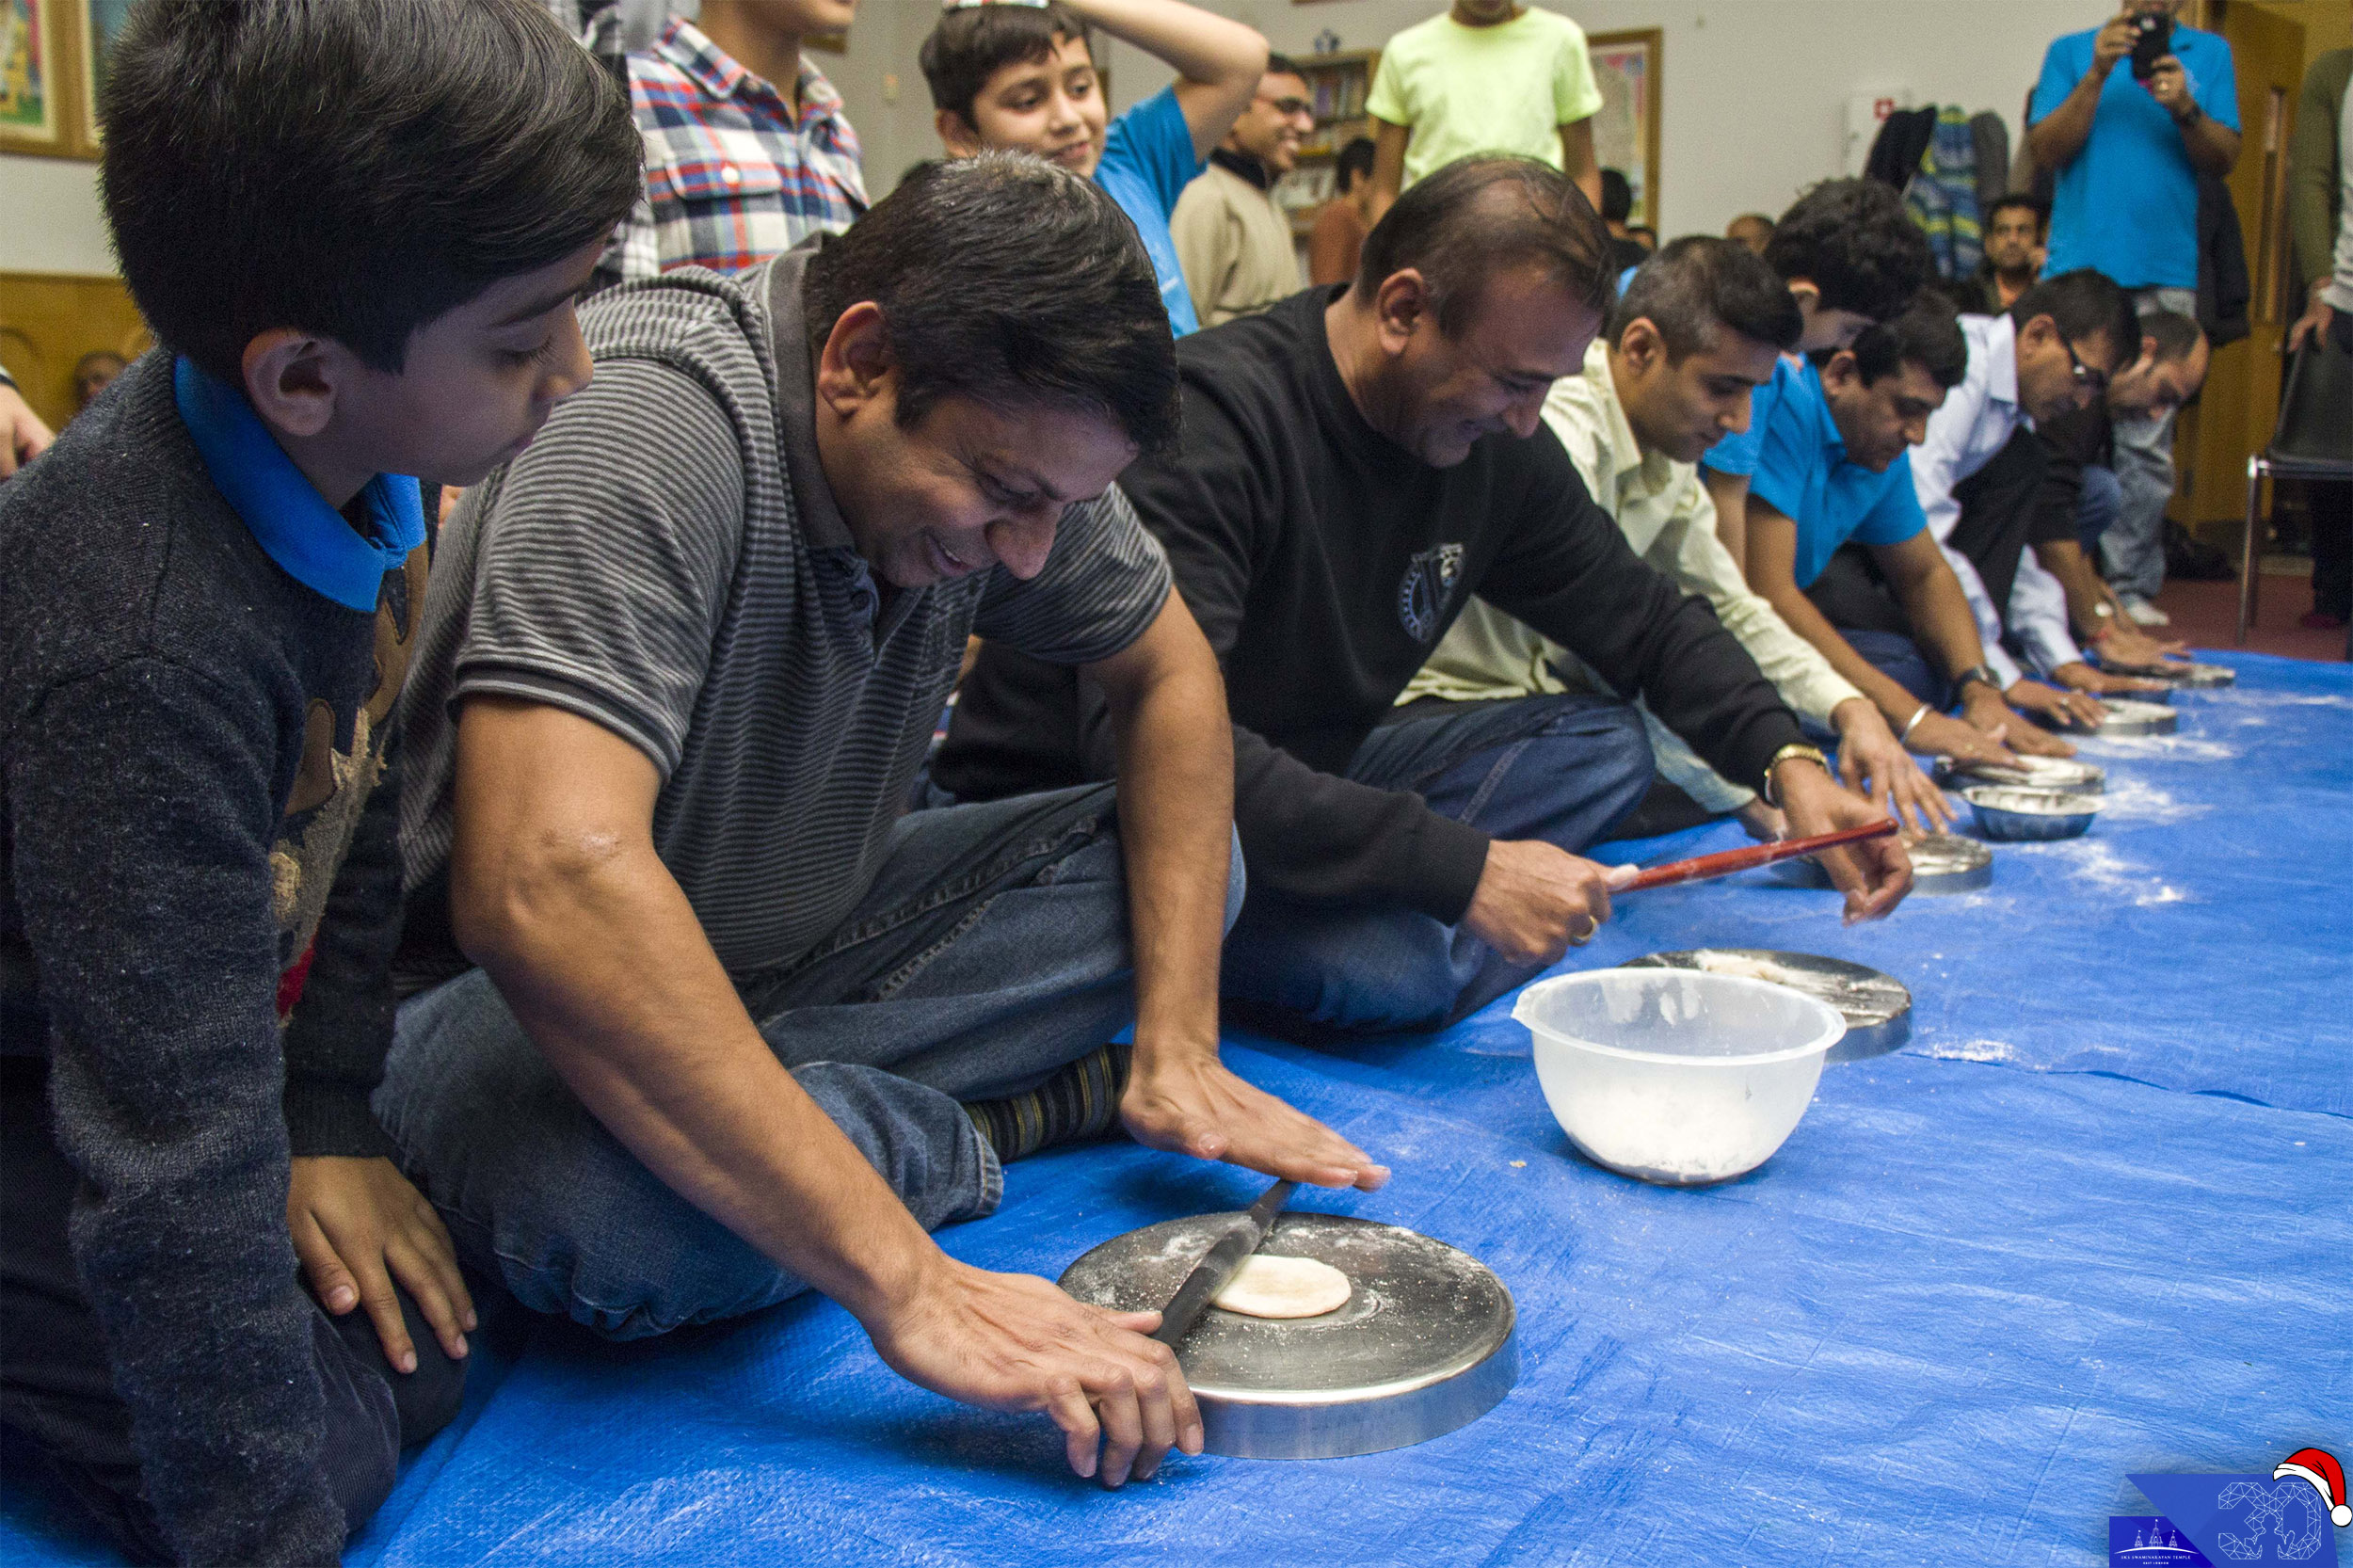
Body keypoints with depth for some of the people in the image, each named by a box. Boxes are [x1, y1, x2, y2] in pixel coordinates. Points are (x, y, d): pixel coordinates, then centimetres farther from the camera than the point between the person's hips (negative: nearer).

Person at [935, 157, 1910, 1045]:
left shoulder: (1496, 442, -2)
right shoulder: (1210, 415, -26)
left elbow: (1645, 621, 11)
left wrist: (1788, 762, -7)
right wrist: (1459, 867, -37)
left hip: (1302, 786, 9)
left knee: (1602, 745, -2)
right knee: (1389, 970, -33)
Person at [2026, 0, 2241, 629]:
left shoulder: (2209, 54, 15)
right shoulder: (2072, 51, 13)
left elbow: (2224, 159, 7)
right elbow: (2046, 150, 1)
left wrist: (2184, 109, -11)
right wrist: (2097, 76, -9)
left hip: (2165, 276, 1)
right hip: (2077, 270, -1)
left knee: (2147, 442, -3)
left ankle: (2132, 587, 1)